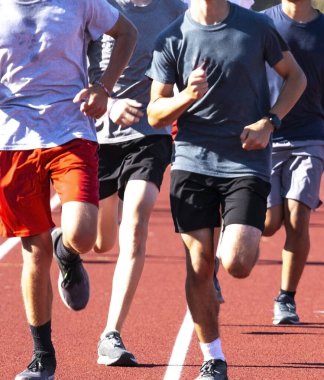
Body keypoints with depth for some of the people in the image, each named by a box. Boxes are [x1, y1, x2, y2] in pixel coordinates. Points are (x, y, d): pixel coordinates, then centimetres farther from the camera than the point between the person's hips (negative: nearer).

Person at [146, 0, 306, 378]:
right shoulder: (171, 39, 0)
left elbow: (295, 76, 13)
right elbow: (155, 114, 3)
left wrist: (269, 121, -3)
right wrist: (187, 96, -18)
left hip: (247, 163, -1)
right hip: (192, 161, 1)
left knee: (236, 264, -14)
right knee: (199, 266, 0)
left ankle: (246, 242, 23)